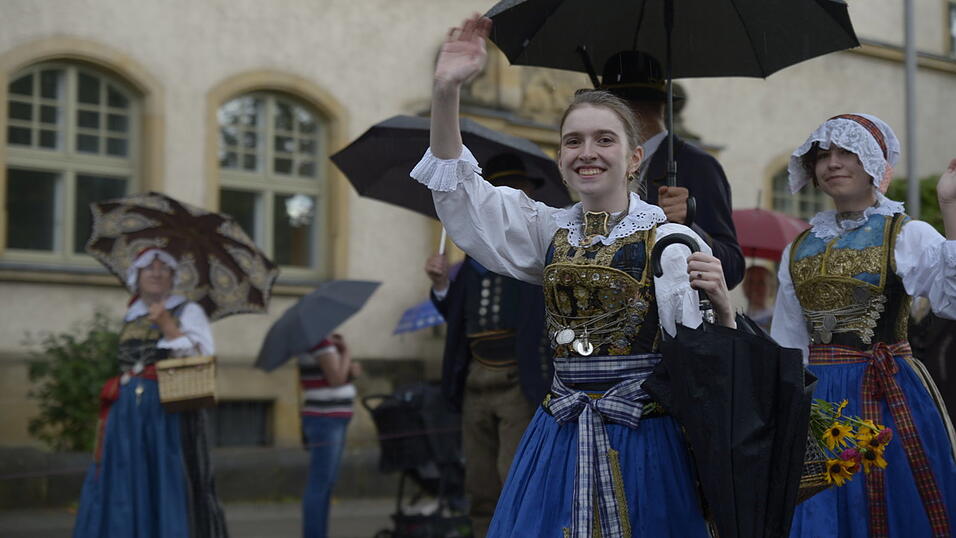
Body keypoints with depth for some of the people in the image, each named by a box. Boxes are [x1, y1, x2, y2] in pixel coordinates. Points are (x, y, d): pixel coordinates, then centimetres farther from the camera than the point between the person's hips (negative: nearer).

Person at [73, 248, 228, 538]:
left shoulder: (187, 311, 3)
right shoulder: (131, 319, 18)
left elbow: (203, 359, -9)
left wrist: (168, 326, -14)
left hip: (169, 410, -5)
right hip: (128, 414, 5)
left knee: (171, 487, -7)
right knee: (125, 488, 3)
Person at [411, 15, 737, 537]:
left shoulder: (673, 240, -5)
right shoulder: (551, 231, 9)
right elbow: (462, 197, 1)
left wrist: (720, 302, -30)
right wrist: (445, 93, -10)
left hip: (643, 432, -4)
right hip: (561, 431, 4)